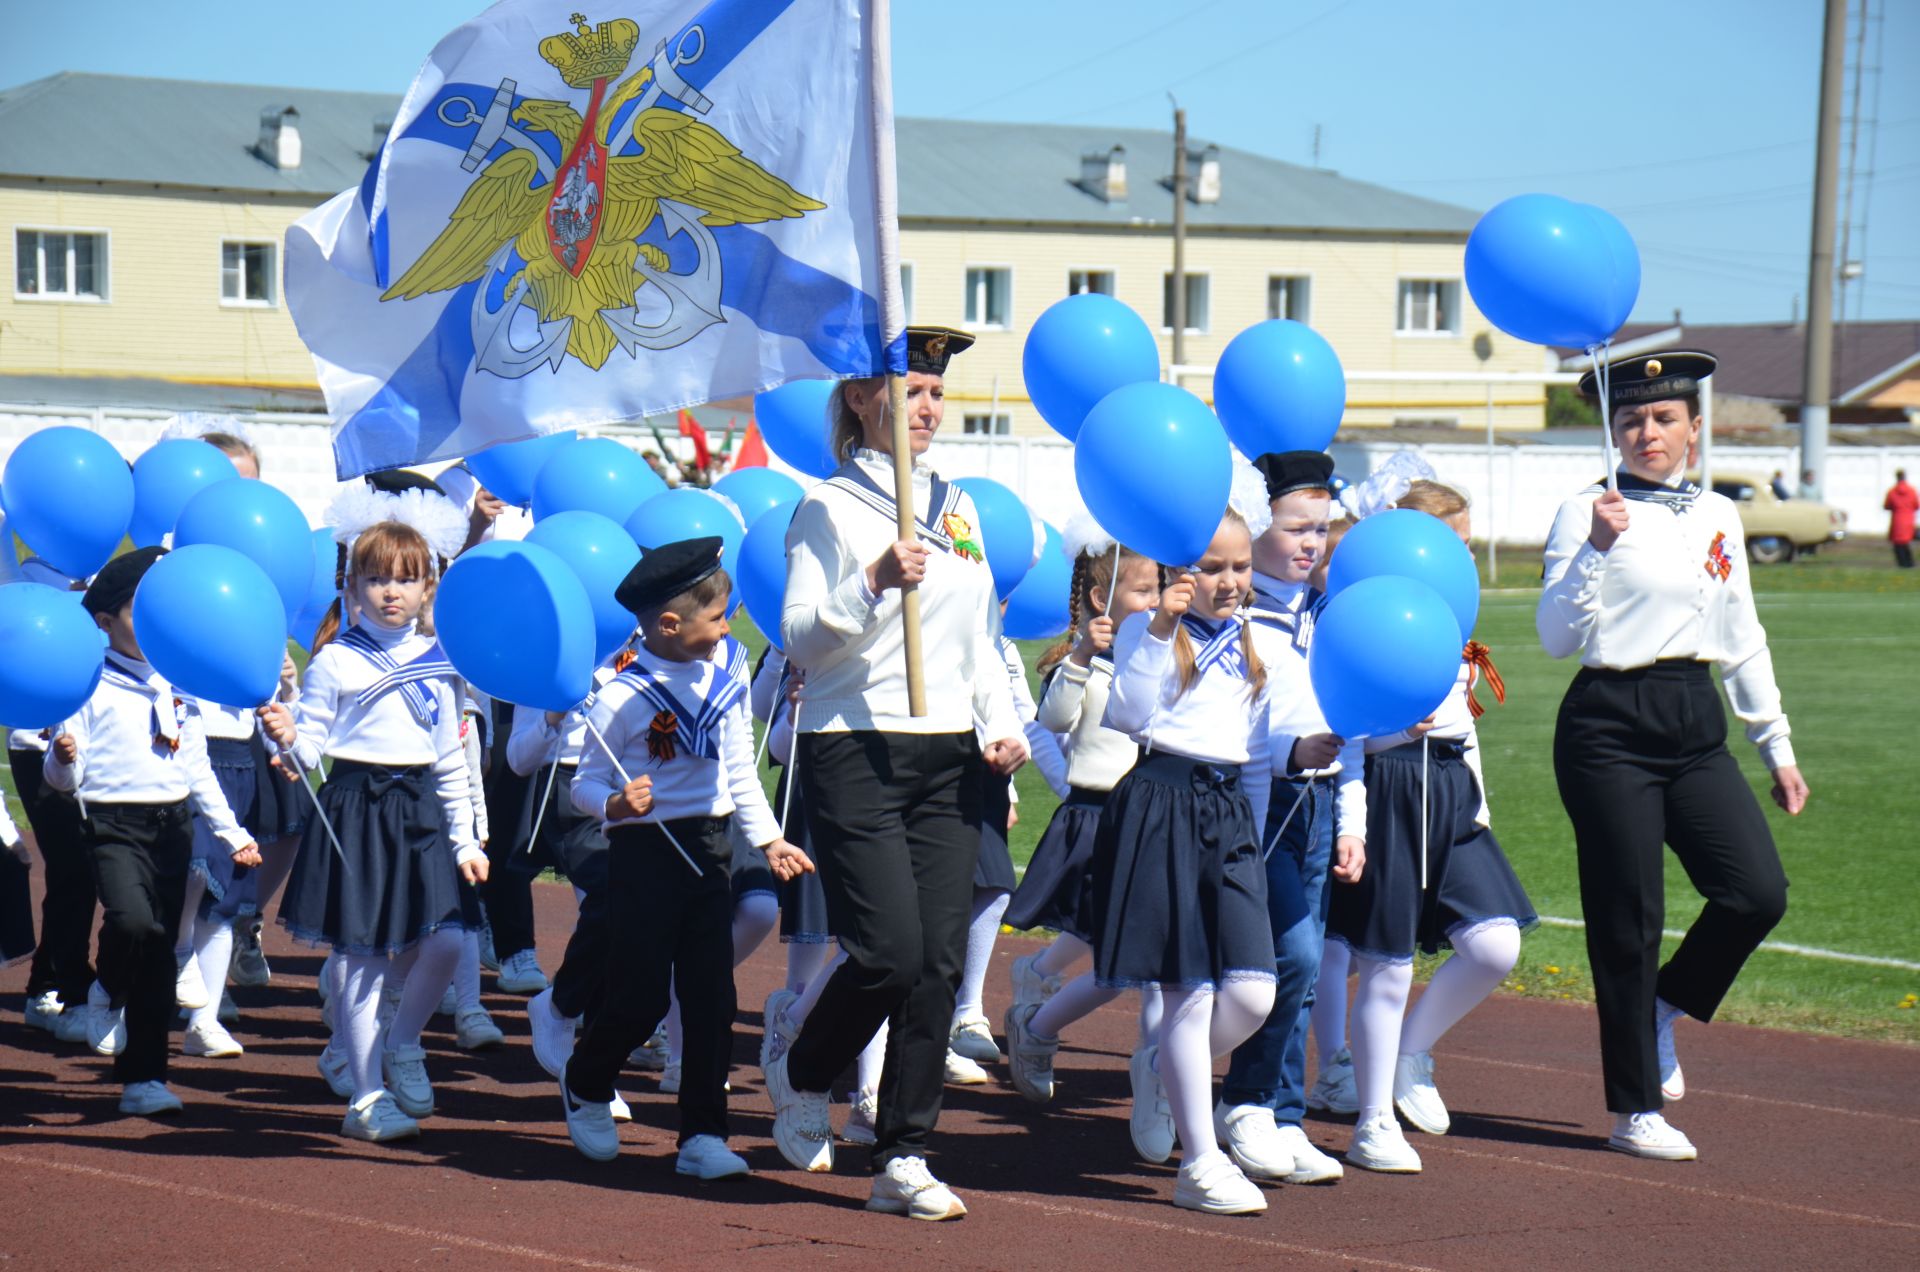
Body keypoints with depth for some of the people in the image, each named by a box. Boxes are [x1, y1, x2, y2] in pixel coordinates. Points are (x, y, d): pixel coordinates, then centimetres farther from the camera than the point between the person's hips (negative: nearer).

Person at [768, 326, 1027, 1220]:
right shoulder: (829, 506, -2)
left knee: (938, 962, -1)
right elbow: (801, 640, -9)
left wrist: (1002, 724, 6)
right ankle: (802, 1078, 16)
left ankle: (903, 1162, 4)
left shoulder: (957, 507, 16)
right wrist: (874, 581, -24)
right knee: (889, 951, -13)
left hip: (947, 759, 5)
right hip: (854, 752, -5)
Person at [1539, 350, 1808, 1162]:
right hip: (1610, 728, -5)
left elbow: (1743, 640, 18)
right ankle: (1635, 1110, 10)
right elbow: (1558, 637, -13)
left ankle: (1665, 1008, 19)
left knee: (1758, 891, -9)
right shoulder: (1588, 515, -6)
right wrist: (1596, 549, -24)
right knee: (1628, 919, -2)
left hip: (1696, 727, 5)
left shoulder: (1717, 518, 11)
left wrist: (1776, 744, 19)